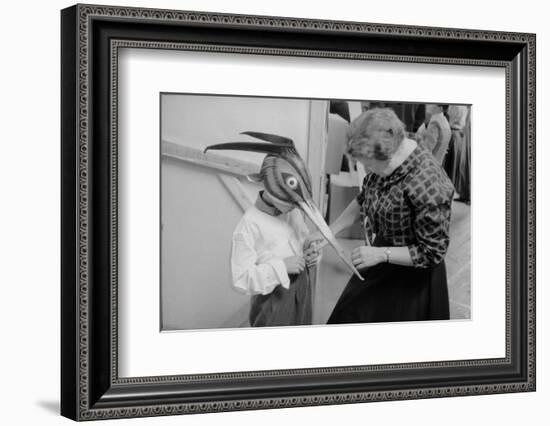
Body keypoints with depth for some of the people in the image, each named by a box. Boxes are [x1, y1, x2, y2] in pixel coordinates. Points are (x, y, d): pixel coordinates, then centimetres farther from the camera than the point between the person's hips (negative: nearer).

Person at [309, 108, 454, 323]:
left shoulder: (428, 186, -33)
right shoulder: (385, 161, -10)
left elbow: (432, 253, -25)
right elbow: (363, 201, 9)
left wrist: (381, 254, -27)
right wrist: (330, 231, 1)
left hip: (411, 277, -8)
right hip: (379, 268, 8)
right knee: (350, 315, 22)